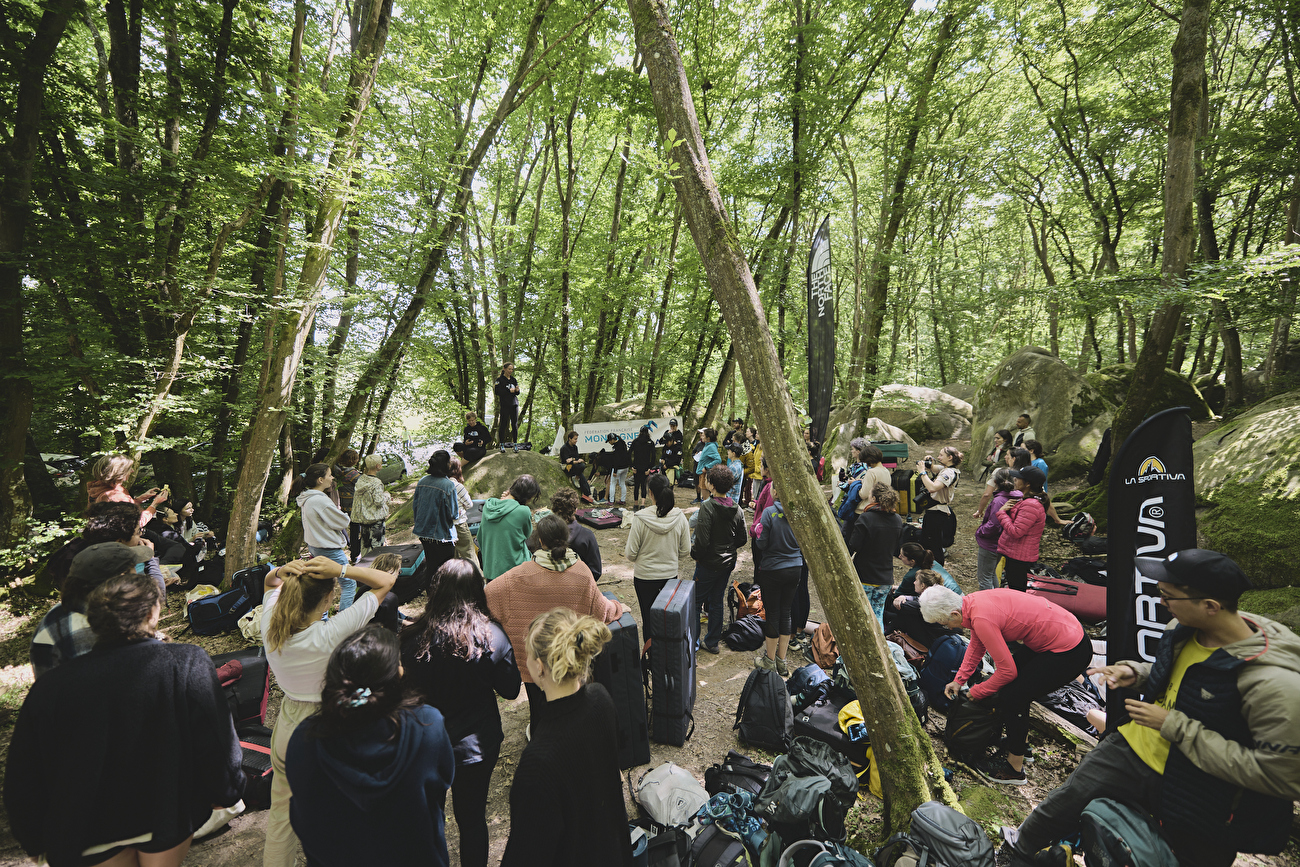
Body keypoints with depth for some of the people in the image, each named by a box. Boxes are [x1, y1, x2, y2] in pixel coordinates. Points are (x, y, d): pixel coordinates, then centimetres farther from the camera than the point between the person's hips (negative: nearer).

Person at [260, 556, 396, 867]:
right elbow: (386, 581, -27)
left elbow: (268, 582, 5)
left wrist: (283, 571, -17)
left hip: (288, 726, 5)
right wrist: (342, 570, -34)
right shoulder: (330, 634, -32)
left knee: (282, 813, 27)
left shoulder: (271, 625, -17)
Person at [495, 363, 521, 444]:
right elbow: (497, 392, -11)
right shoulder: (500, 379, -1)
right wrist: (509, 391, -15)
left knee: (515, 424, 6)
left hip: (514, 404, 5)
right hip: (505, 405, -5)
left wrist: (517, 390, -9)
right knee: (504, 424, -3)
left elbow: (517, 393, 14)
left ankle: (515, 442, 12)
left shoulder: (514, 380, 14)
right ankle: (501, 443, 2)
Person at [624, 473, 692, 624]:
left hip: (645, 576, -3)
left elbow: (631, 553, -14)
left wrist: (626, 550, 9)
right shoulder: (680, 517, -11)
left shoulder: (640, 518, -20)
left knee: (648, 617, 14)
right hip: (671, 573, 3)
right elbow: (685, 551, -2)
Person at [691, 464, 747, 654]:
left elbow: (702, 541, -24)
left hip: (709, 564, -7)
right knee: (716, 602, 18)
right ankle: (712, 642, 28)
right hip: (728, 562, 7)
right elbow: (742, 539, 5)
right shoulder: (737, 509, -2)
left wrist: (694, 553, -6)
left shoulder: (707, 507, -23)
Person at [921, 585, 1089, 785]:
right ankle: (1019, 740, 37)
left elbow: (1007, 670, -19)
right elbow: (976, 644, 16)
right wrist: (959, 679, 15)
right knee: (1013, 682, 19)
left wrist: (977, 692, -3)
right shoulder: (972, 601, -2)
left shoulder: (982, 619, -28)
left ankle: (1014, 769, 15)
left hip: (1069, 652, -9)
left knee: (1011, 696, -3)